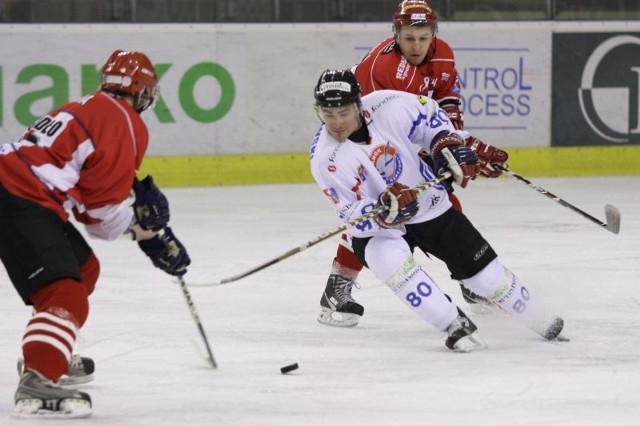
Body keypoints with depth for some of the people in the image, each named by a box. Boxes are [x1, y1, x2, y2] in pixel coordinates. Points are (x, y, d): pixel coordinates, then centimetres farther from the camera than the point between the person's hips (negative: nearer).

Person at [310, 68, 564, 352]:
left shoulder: (386, 106, -23)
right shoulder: (325, 158, -26)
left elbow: (429, 114, -1)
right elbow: (355, 217, -25)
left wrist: (448, 144, -16)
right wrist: (385, 212, -44)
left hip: (429, 205, 2)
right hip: (375, 226, -2)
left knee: (485, 272, 6)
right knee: (389, 257, -35)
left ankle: (542, 321, 31)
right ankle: (456, 327, -22)